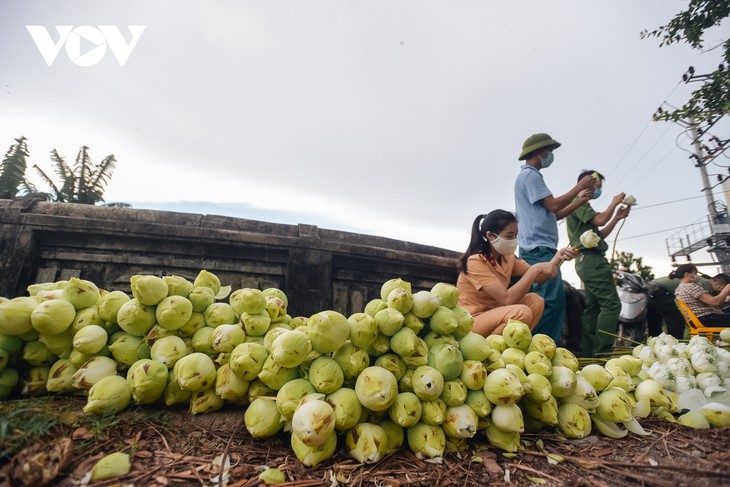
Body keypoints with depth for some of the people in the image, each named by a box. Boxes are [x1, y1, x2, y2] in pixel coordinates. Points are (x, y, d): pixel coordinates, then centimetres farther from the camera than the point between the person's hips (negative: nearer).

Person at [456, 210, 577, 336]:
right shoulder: (476, 261, -21)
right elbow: (507, 298, -27)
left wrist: (558, 258, -14)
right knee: (522, 312, -26)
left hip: (492, 314, 8)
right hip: (469, 322, -8)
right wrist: (536, 269, -24)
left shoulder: (508, 257, 5)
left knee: (535, 301, -9)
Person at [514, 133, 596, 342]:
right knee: (551, 301, -15)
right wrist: (580, 186, 1)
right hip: (539, 249, -11)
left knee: (545, 302, 10)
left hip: (539, 250, 11)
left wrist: (579, 201, 19)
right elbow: (553, 205, -13)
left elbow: (552, 215, 26)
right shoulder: (529, 175, -4)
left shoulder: (531, 176, 26)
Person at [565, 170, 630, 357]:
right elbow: (600, 220, -16)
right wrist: (614, 202, 0)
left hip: (588, 261, 10)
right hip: (591, 259, -10)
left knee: (593, 307, 8)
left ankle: (588, 352, 9)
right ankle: (601, 351, -15)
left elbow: (599, 235, 24)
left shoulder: (583, 206, 26)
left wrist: (617, 217, 17)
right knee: (611, 304, -14)